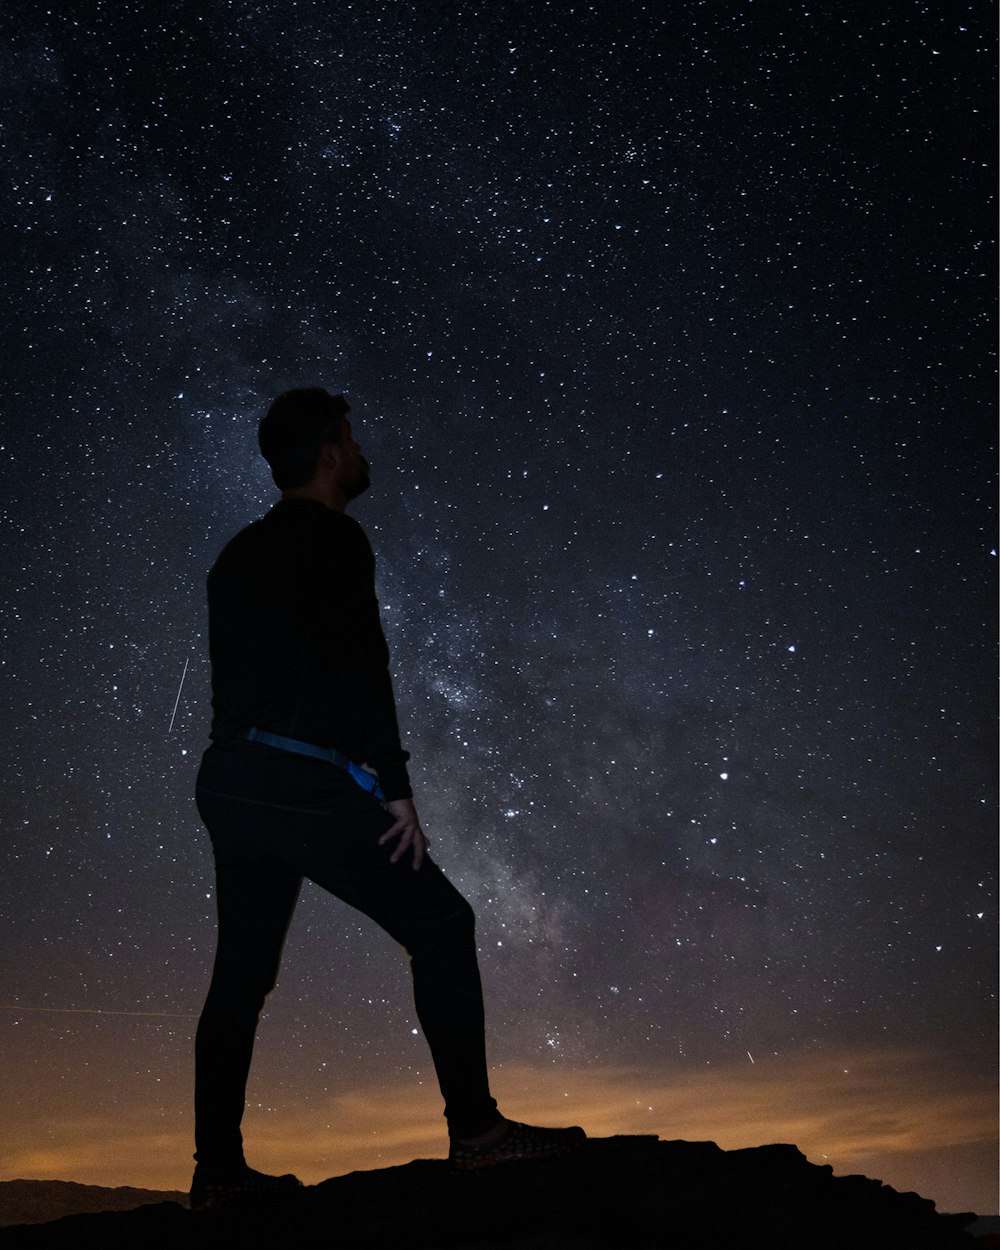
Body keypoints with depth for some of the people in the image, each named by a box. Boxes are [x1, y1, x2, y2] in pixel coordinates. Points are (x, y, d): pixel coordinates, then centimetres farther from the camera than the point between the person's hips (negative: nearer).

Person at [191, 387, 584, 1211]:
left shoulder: (240, 556, 21)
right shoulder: (335, 540, -5)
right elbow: (361, 666, -15)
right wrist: (395, 788, -15)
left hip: (228, 780, 9)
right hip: (302, 782, -9)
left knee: (243, 972, 14)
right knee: (440, 923, -2)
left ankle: (217, 1170, 20)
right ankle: (476, 1130, -2)